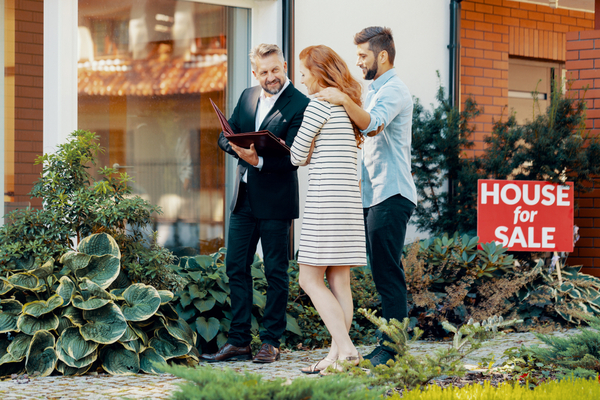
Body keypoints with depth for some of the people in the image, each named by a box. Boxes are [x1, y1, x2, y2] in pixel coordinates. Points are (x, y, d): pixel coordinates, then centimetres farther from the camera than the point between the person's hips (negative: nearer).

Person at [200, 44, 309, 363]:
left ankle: (271, 342, 10)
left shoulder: (300, 105, -10)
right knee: (236, 267, 7)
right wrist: (239, 147, -11)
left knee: (276, 272, 2)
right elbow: (224, 136, 11)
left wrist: (259, 160, -30)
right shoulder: (247, 97, 11)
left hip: (275, 200, -6)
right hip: (244, 198, 6)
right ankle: (238, 342, 13)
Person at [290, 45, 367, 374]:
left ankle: (346, 348, -15)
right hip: (348, 200, 9)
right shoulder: (348, 105, 18)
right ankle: (337, 354, 5)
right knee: (339, 281, 6)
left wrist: (309, 155, 15)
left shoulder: (320, 103, -8)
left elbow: (298, 156, -5)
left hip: (326, 199, -9)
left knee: (310, 279, -6)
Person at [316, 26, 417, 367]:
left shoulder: (393, 90, -10)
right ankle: (390, 341, 15)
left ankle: (392, 347, -9)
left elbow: (372, 125, -29)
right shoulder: (377, 90, 22)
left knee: (387, 272, -10)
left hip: (390, 195, -10)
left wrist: (344, 100, -36)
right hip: (376, 195, 10)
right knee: (386, 272, 11)